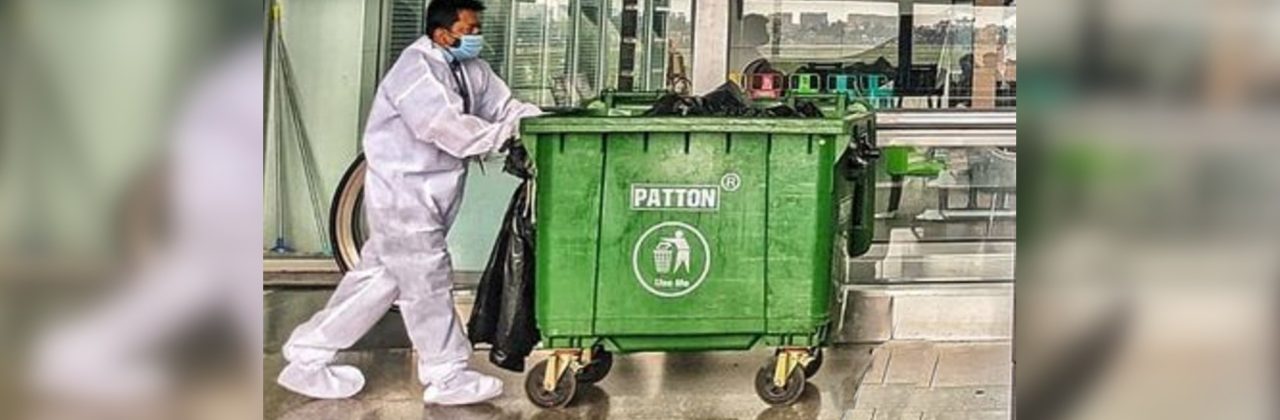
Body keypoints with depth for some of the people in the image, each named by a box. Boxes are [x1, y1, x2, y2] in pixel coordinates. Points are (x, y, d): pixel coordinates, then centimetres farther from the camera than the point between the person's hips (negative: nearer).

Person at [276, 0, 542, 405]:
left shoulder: (470, 68, 8)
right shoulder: (416, 69, -20)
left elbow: (504, 106, 6)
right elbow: (448, 129, -29)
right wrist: (508, 134, -27)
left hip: (427, 194, 10)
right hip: (403, 192, -10)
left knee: (380, 276, 14)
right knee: (428, 282, -1)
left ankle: (308, 356, 24)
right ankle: (449, 378, 10)